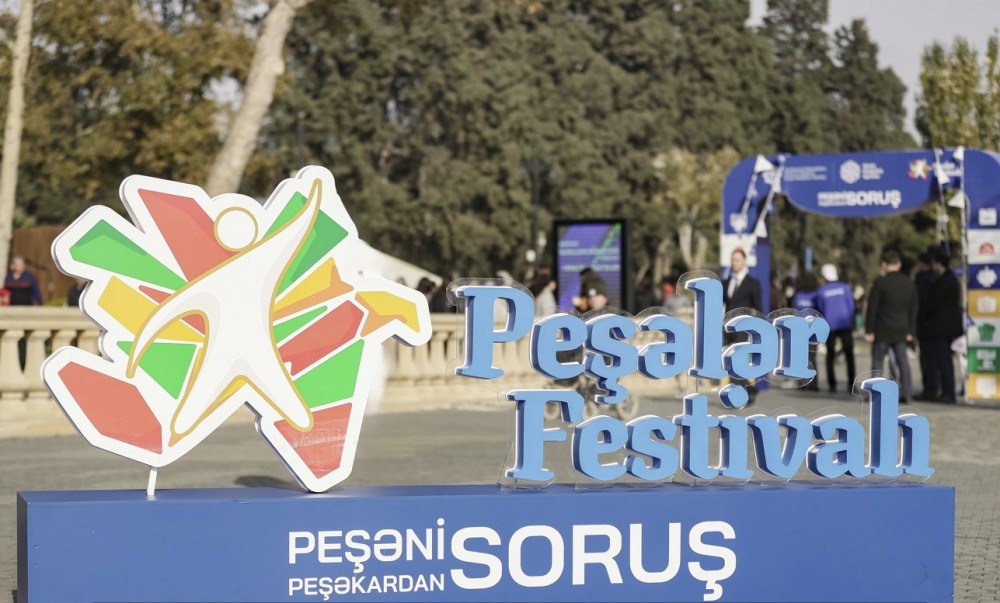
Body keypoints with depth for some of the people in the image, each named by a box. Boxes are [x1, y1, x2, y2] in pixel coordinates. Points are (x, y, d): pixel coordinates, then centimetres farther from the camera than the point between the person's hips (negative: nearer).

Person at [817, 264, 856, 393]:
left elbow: (820, 310, 9)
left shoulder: (821, 292, 1)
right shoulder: (845, 288, -1)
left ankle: (832, 384, 1)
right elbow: (851, 306, 1)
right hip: (845, 325, -1)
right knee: (849, 354, 1)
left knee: (830, 355, 8)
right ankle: (851, 383, -10)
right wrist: (852, 325, 9)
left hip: (830, 327, 1)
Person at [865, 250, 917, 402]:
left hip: (882, 330, -4)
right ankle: (906, 393, 2)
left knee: (877, 362, 3)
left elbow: (872, 308, -10)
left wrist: (869, 330, -5)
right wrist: (910, 331, 14)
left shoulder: (880, 283, -11)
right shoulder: (910, 284, 5)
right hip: (901, 331, 4)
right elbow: (913, 310, 9)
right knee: (902, 361, 7)